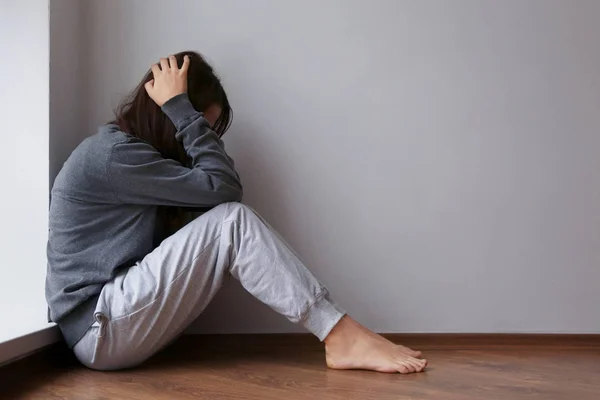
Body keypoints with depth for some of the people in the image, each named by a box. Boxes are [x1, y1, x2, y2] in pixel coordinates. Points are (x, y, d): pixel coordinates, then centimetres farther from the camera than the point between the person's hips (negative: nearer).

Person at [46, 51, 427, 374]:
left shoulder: (129, 151, 16)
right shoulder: (109, 153, -15)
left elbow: (211, 192, 8)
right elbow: (223, 186, -19)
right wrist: (178, 105, -15)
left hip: (124, 320, 9)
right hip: (101, 331, -9)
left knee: (227, 221, -6)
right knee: (231, 221, -22)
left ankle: (339, 332, -15)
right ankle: (342, 337, -21)